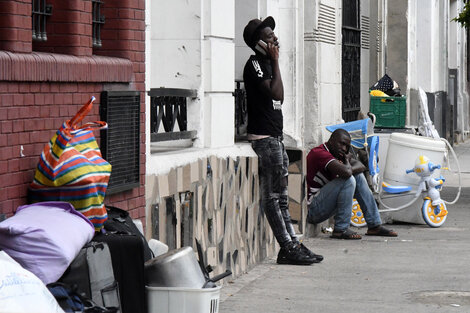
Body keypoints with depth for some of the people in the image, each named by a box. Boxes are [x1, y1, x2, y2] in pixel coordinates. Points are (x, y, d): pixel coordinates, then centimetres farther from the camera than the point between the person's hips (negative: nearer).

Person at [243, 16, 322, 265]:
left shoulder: (266, 64, 18)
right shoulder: (254, 64, -12)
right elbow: (276, 93, -21)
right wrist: (276, 61, -16)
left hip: (274, 135, 10)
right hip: (264, 137, -10)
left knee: (280, 196, 11)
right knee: (272, 196, -7)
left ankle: (293, 245, 13)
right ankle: (287, 248, -7)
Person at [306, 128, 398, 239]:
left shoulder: (337, 154, 13)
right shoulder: (319, 153, -19)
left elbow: (361, 166, 8)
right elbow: (346, 172, -32)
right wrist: (347, 161, -9)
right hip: (312, 209, -10)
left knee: (358, 176, 12)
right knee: (348, 180, -24)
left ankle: (375, 225, 11)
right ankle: (340, 230, -19)